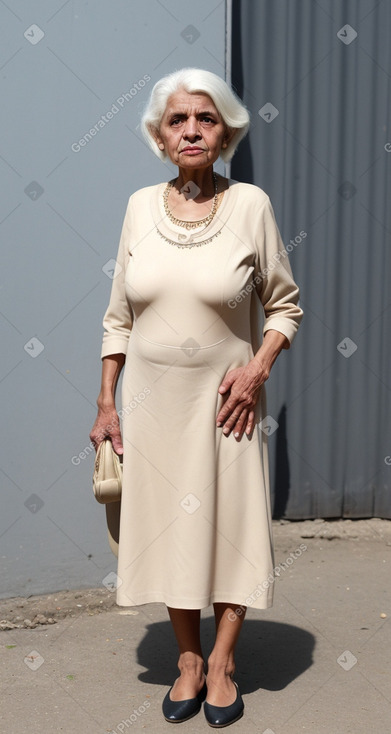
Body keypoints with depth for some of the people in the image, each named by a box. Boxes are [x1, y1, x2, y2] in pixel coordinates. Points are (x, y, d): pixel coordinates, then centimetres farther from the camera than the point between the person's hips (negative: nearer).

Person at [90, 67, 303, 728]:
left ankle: (222, 663, 22)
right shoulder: (141, 205, 2)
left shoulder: (250, 204, -5)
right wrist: (105, 401, 5)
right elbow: (119, 315, 8)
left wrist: (257, 369, -13)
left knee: (230, 525, 4)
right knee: (167, 525, 9)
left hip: (224, 399, -2)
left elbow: (285, 305, 2)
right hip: (152, 399, 2)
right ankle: (188, 660, 25)